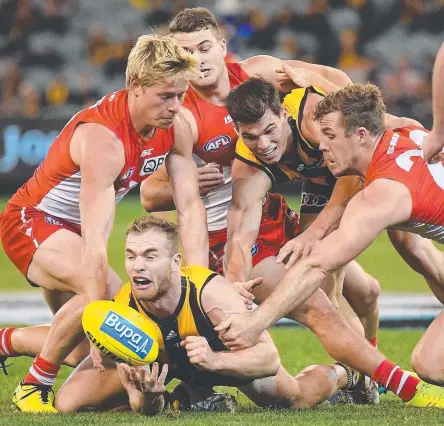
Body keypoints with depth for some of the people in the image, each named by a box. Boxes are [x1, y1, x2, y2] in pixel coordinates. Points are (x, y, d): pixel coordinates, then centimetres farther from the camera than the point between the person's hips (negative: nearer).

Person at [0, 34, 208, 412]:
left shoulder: (177, 126, -12)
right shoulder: (103, 138, -35)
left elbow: (190, 207, -11)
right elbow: (95, 241, -40)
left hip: (72, 228, 8)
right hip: (31, 221, -8)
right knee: (107, 289, -33)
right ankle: (33, 388, -16)